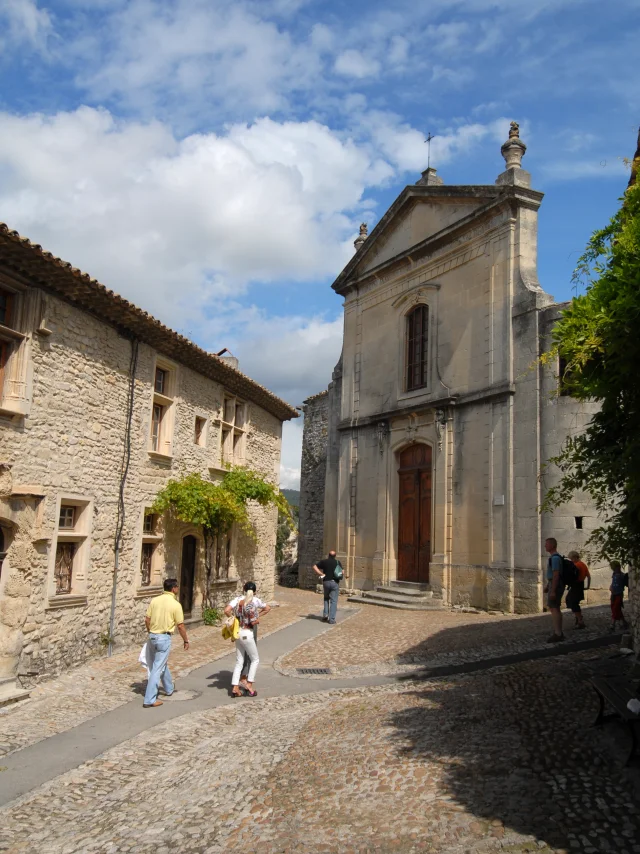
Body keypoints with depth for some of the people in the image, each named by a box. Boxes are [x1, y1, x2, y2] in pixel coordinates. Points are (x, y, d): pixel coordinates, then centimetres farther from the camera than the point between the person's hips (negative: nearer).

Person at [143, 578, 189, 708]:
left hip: (152, 636, 6)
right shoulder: (175, 604, -12)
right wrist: (186, 640, 5)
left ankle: (169, 688, 44)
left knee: (162, 664, 24)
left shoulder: (154, 600, 1)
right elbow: (180, 625, -8)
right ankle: (150, 700, -1)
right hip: (164, 638, -6)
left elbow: (147, 620, 5)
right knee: (158, 668, -1)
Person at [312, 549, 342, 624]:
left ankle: (325, 615, 11)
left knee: (326, 599, 22)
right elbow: (341, 572, -1)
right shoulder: (338, 562, 3)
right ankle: (331, 619, -1)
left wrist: (321, 574, -3)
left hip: (326, 582, 2)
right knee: (333, 601, 2)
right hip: (335, 582, -2)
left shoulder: (324, 561, 4)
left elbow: (314, 567, -3)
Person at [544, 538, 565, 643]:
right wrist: (548, 586, 24)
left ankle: (557, 634, -12)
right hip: (555, 585, 11)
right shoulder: (554, 557, 14)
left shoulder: (555, 558, -18)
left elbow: (556, 575, -23)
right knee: (556, 608, 14)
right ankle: (559, 633, 20)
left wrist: (552, 590, -24)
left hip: (555, 586, -11)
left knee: (553, 608, -11)